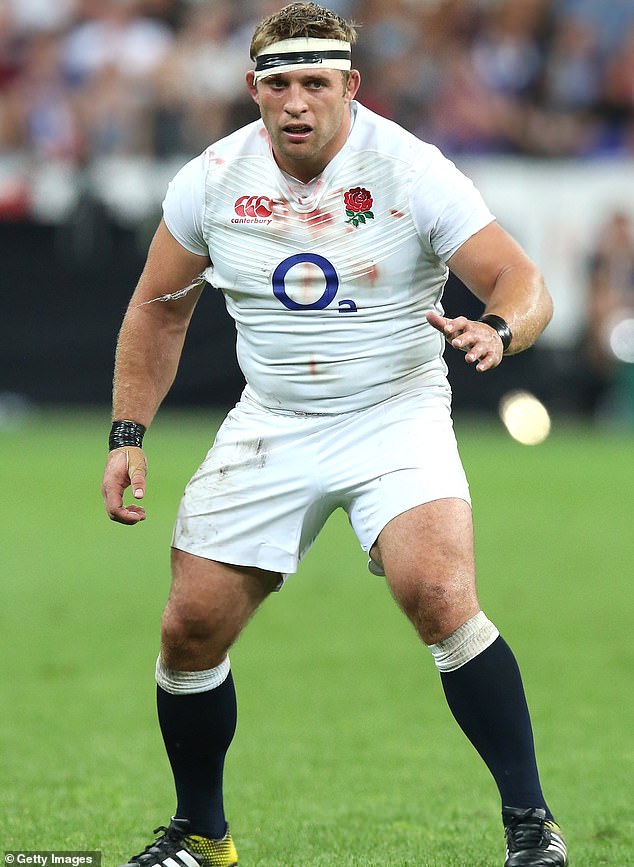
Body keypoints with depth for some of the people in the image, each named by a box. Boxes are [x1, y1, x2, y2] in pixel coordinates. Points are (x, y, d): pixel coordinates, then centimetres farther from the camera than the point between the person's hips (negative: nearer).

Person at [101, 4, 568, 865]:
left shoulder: (412, 172, -14)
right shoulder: (210, 182, -4)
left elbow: (523, 283, -15)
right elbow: (159, 310, 11)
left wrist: (497, 330, -37)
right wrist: (127, 436, 4)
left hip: (397, 417, -4)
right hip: (271, 428, 4)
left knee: (440, 597, -26)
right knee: (191, 628, 0)